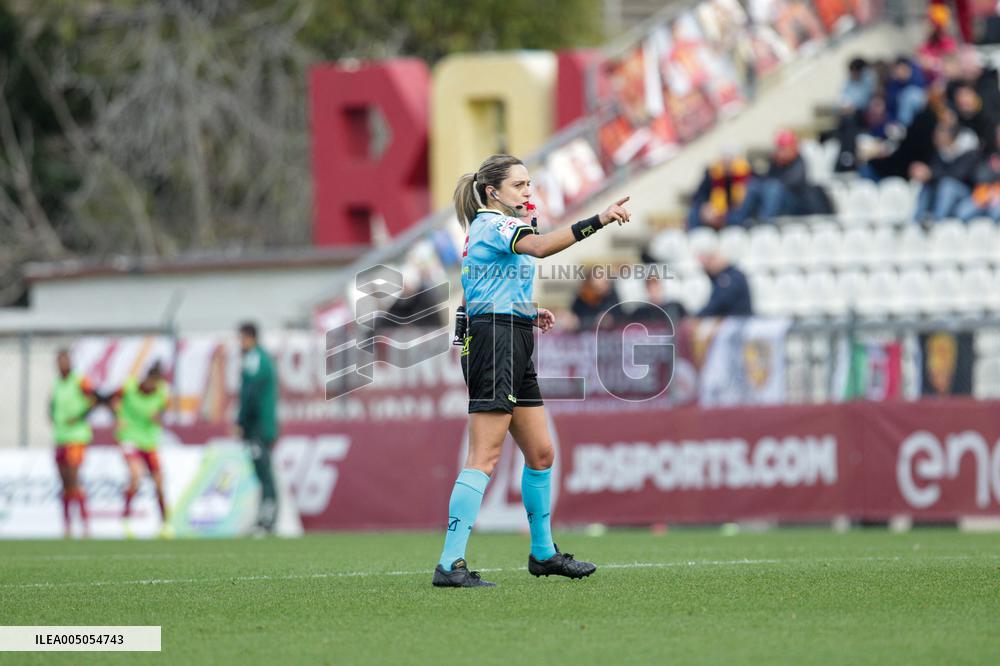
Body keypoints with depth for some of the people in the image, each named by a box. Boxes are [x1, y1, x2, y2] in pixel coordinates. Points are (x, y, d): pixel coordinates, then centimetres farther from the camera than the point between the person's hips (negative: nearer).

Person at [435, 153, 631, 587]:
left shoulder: (487, 227, 22)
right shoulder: (494, 224, -9)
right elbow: (540, 247, -30)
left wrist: (530, 313, 14)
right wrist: (597, 222, -37)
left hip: (515, 348, 10)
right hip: (494, 341, -10)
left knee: (540, 453, 14)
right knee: (484, 458, -14)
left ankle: (543, 553, 26)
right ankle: (450, 565, -17)